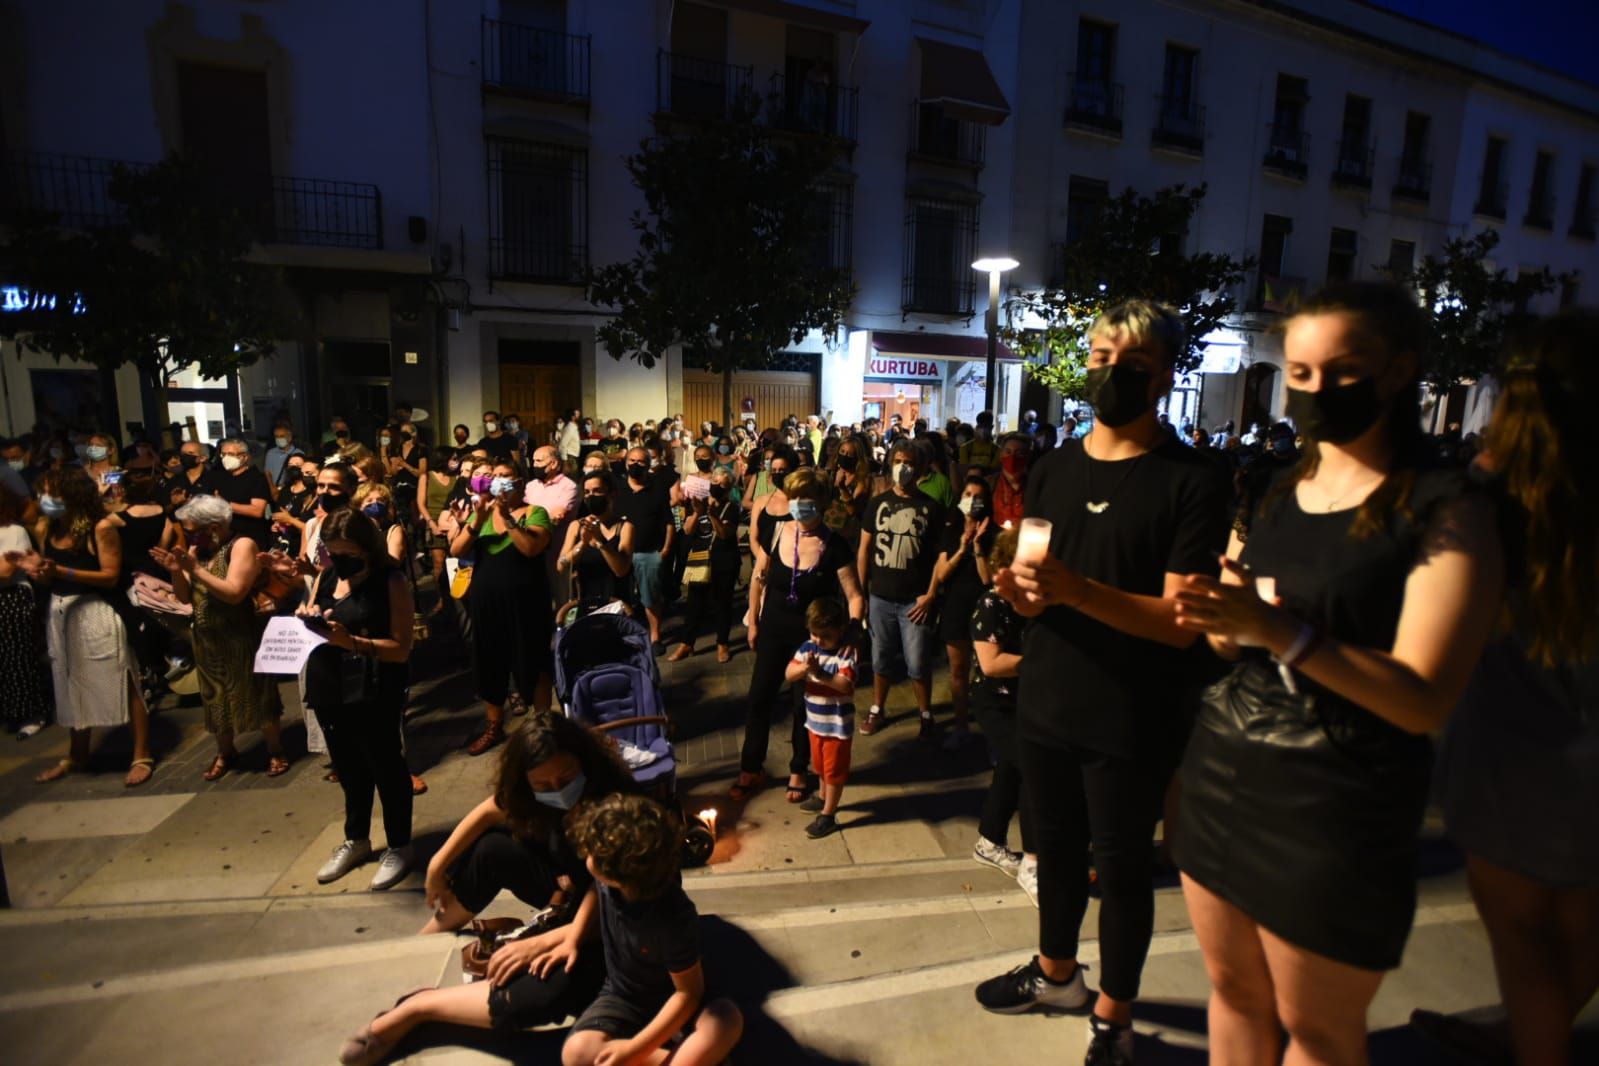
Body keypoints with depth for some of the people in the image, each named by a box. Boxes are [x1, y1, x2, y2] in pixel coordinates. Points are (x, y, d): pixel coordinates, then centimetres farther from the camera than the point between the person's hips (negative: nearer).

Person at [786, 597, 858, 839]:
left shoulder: (848, 652, -20)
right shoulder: (808, 647, -5)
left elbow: (846, 685, -30)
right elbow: (789, 674, -11)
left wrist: (821, 674, -42)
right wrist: (803, 668, -32)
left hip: (838, 724, -6)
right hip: (815, 720, 6)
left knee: (834, 770, 8)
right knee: (820, 765, 26)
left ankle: (828, 815, 20)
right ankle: (822, 796, 49)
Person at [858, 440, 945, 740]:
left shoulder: (931, 507, -2)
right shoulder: (877, 503, 4)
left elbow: (939, 554, -1)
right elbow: (864, 548, 7)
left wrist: (930, 595, -8)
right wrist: (860, 589, 2)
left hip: (915, 599, -2)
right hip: (880, 596, 2)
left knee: (917, 663, 2)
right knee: (881, 657, 15)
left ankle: (926, 715, 21)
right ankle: (877, 710, 30)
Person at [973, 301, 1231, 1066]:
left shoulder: (1192, 481, -12)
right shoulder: (1053, 469, 6)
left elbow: (1182, 620, -19)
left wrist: (1077, 590, -33)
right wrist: (1020, 589, -11)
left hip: (1131, 721, -5)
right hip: (1045, 705, 5)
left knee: (1122, 867, 12)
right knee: (1056, 847, 21)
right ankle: (1055, 972, 46)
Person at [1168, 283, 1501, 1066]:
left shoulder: (1446, 512, -10)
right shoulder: (1272, 497, 7)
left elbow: (1424, 701, -17)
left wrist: (1286, 632, -29)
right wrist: (1221, 622, -9)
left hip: (1334, 810, -5)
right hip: (1221, 770, 5)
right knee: (1233, 992, 19)